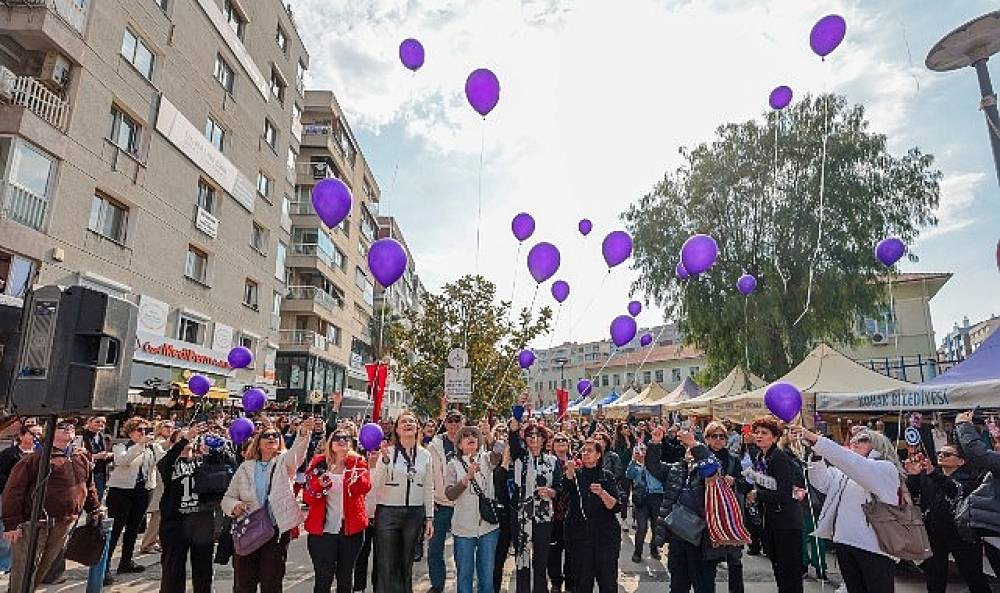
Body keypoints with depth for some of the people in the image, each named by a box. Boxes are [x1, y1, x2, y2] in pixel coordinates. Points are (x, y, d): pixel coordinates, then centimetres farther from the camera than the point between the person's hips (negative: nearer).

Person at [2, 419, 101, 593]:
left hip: (64, 525, 5)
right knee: (25, 571, -1)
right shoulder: (36, 458, -7)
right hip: (33, 523, -5)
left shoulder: (83, 458, 11)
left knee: (45, 567, 14)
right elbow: (13, 490, -8)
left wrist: (95, 511, 16)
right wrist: (11, 523, -13)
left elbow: (89, 488, 20)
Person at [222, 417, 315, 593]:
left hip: (277, 531, -2)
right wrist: (234, 505, -13)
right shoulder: (245, 467, 8)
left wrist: (304, 433, -43)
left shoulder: (285, 461, 0)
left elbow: (297, 450, -22)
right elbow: (227, 498, 11)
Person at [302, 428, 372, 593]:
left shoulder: (358, 462, 0)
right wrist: (319, 485, -22)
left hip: (351, 529, 1)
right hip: (323, 530, -1)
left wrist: (356, 478, -38)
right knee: (323, 579, 1)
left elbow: (365, 488, -17)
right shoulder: (318, 464, 1)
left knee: (346, 578, 15)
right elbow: (307, 498, -2)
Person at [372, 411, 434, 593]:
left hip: (415, 514, 3)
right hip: (388, 512, -3)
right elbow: (376, 484, -13)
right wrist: (385, 459, -25)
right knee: (387, 566, 3)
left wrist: (429, 517, 7)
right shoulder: (387, 451, -6)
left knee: (406, 564, 14)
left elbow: (428, 489, 9)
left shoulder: (425, 455, 4)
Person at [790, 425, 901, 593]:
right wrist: (814, 449, -10)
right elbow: (822, 482, 5)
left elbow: (854, 464, -22)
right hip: (844, 542, 6)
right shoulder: (845, 472, 20)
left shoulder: (887, 468, -3)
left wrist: (818, 440, -29)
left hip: (874, 547, -6)